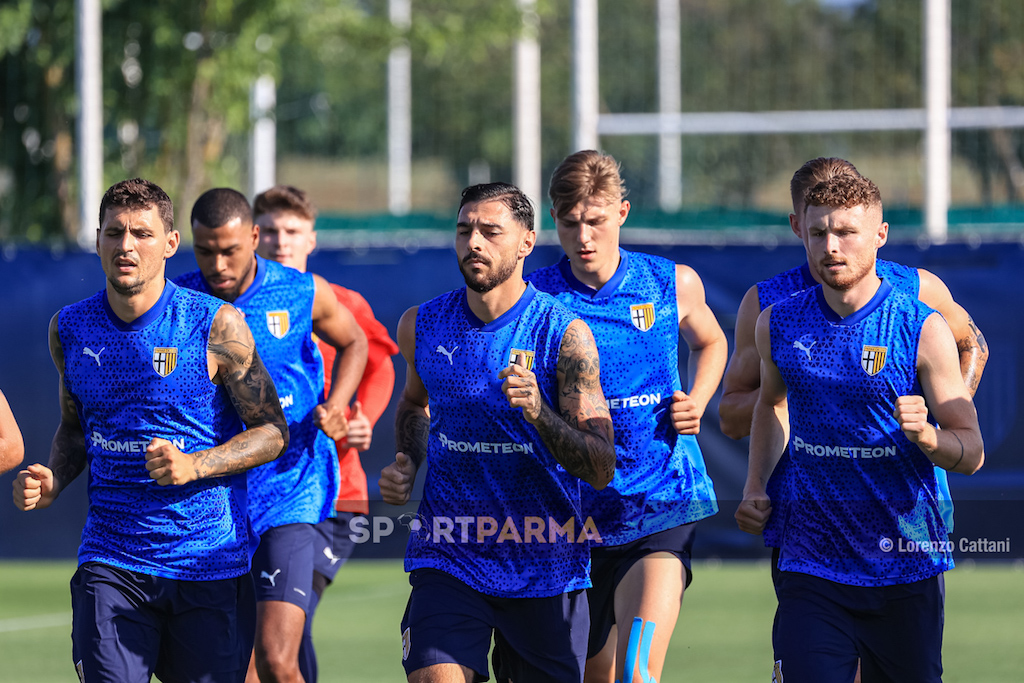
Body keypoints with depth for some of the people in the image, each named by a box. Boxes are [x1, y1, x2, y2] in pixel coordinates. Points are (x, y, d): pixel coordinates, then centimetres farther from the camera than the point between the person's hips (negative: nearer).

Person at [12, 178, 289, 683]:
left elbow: (273, 432, -3)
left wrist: (194, 465, -18)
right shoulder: (70, 328, 5)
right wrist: (54, 481, 0)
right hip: (110, 560, 2)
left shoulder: (216, 325, -7)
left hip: (210, 562, -2)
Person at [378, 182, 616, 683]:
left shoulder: (564, 334, -8)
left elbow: (602, 469, -12)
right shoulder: (421, 326, 3)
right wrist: (406, 466, 8)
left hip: (546, 565, -1)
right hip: (448, 558, 1)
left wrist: (538, 413, -28)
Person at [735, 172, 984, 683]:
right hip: (810, 567, 1)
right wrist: (755, 489, 14)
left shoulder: (923, 329, -6)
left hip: (906, 569, -1)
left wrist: (926, 436, -26)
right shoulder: (778, 324, 5)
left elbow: (972, 453, -5)